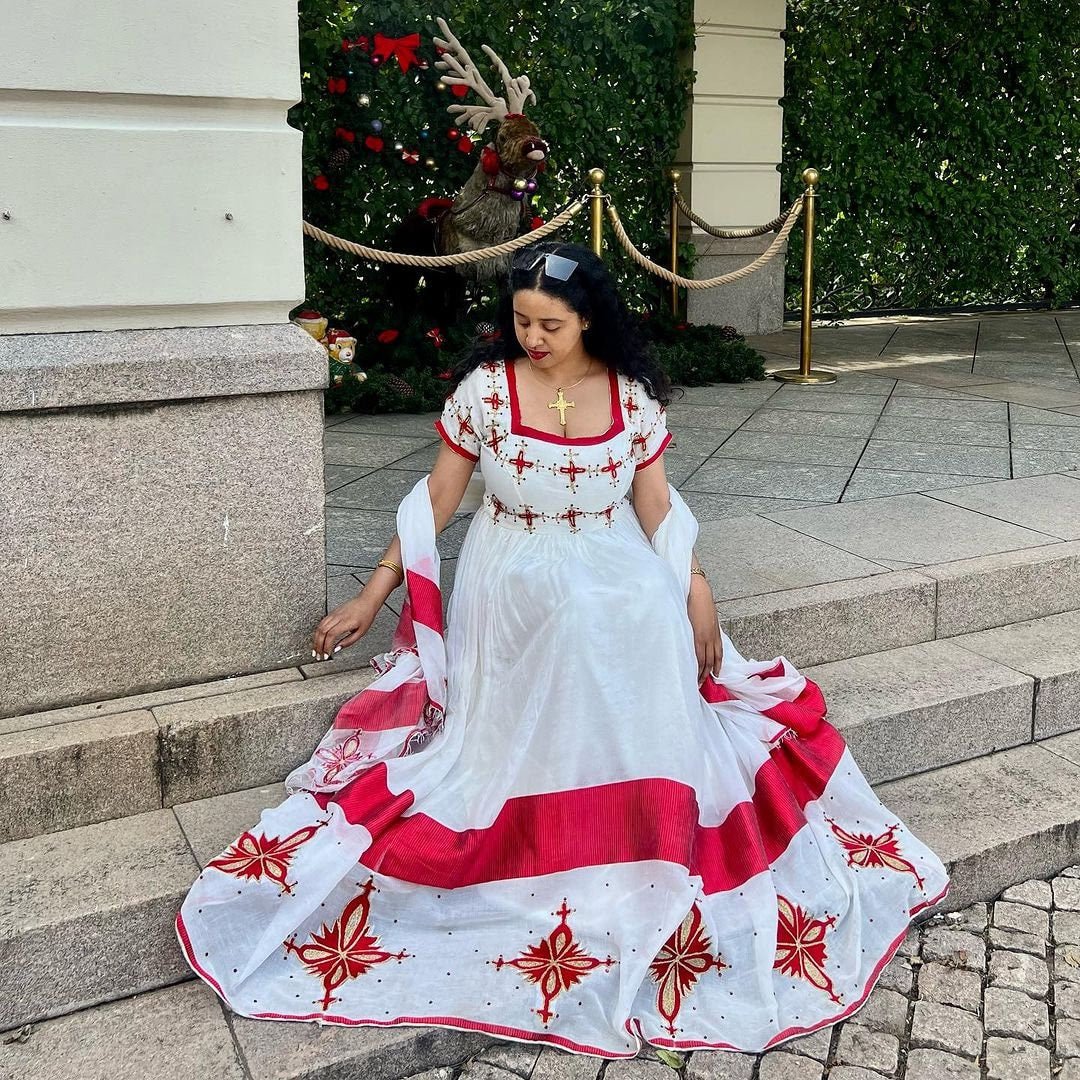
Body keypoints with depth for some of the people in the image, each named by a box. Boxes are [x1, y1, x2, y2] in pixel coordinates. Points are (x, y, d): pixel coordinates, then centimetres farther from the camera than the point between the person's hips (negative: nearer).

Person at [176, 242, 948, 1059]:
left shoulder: (632, 398, 1)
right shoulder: (485, 389, -4)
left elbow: (658, 508, 5)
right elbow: (437, 500, 1)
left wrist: (695, 592, -8)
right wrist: (371, 597, -1)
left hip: (617, 578, 2)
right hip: (516, 588, -2)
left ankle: (651, 877, -15)